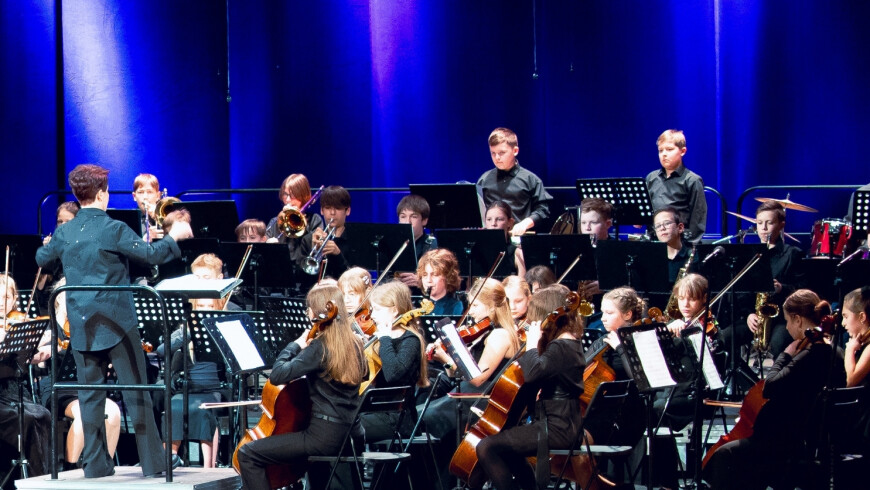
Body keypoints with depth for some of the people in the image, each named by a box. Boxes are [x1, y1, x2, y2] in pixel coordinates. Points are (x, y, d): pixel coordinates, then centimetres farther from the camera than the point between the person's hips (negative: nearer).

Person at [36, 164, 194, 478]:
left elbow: (42, 259, 21)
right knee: (136, 393, 1)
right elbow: (150, 254, -12)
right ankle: (152, 461, 2)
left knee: (90, 396, 7)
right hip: (116, 321, -4)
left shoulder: (64, 233, 4)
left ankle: (96, 463, 7)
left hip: (81, 326, 4)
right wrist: (174, 237, 4)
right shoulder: (114, 229, -11)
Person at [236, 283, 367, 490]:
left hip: (325, 436, -9)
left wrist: (295, 345, -7)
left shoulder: (319, 347, -15)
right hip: (351, 434, 9)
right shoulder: (355, 345, 9)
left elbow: (277, 375, -20)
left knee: (248, 454, -6)